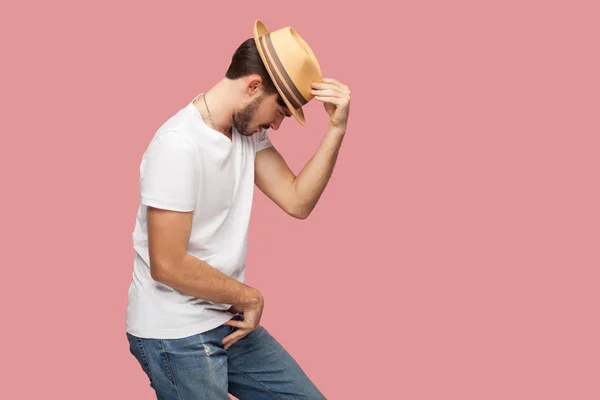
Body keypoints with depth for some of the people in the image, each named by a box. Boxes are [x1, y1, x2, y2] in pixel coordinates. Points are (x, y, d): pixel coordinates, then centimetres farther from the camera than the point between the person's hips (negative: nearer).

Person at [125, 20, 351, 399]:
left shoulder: (248, 129, 3)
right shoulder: (179, 145, -22)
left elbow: (297, 201, -3)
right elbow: (168, 266, -24)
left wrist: (336, 130, -12)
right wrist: (250, 297, -12)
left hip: (227, 320, 8)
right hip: (173, 334, -8)